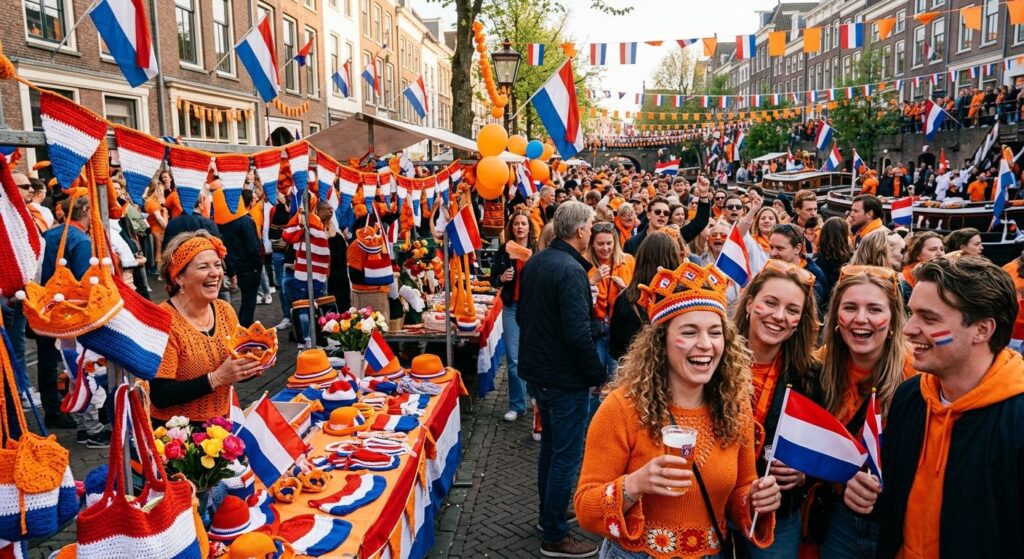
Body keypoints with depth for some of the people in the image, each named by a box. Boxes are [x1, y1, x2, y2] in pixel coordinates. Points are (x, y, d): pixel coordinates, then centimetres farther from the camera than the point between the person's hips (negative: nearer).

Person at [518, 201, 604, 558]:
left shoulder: (533, 263, 5)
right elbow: (578, 333, -26)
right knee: (567, 456, 3)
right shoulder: (571, 270, -23)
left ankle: (549, 514, 38)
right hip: (566, 379, -9)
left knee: (550, 444, 23)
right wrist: (599, 376, -16)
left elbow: (522, 316, 15)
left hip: (537, 371, 9)